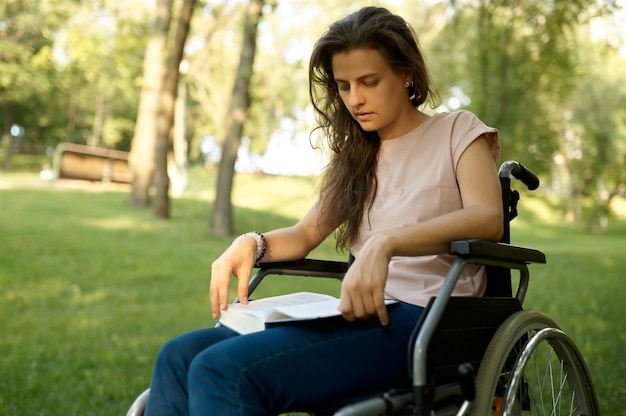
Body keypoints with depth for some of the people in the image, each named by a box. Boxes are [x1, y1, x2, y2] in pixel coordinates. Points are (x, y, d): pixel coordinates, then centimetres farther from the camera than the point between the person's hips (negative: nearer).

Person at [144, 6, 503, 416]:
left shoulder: (456, 131, 4)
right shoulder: (357, 155, 23)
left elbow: (488, 218, -15)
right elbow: (307, 234, 24)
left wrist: (387, 241, -32)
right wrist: (252, 243, 2)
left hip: (428, 320, -6)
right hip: (365, 313, 7)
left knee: (224, 370, -27)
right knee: (179, 356, -12)